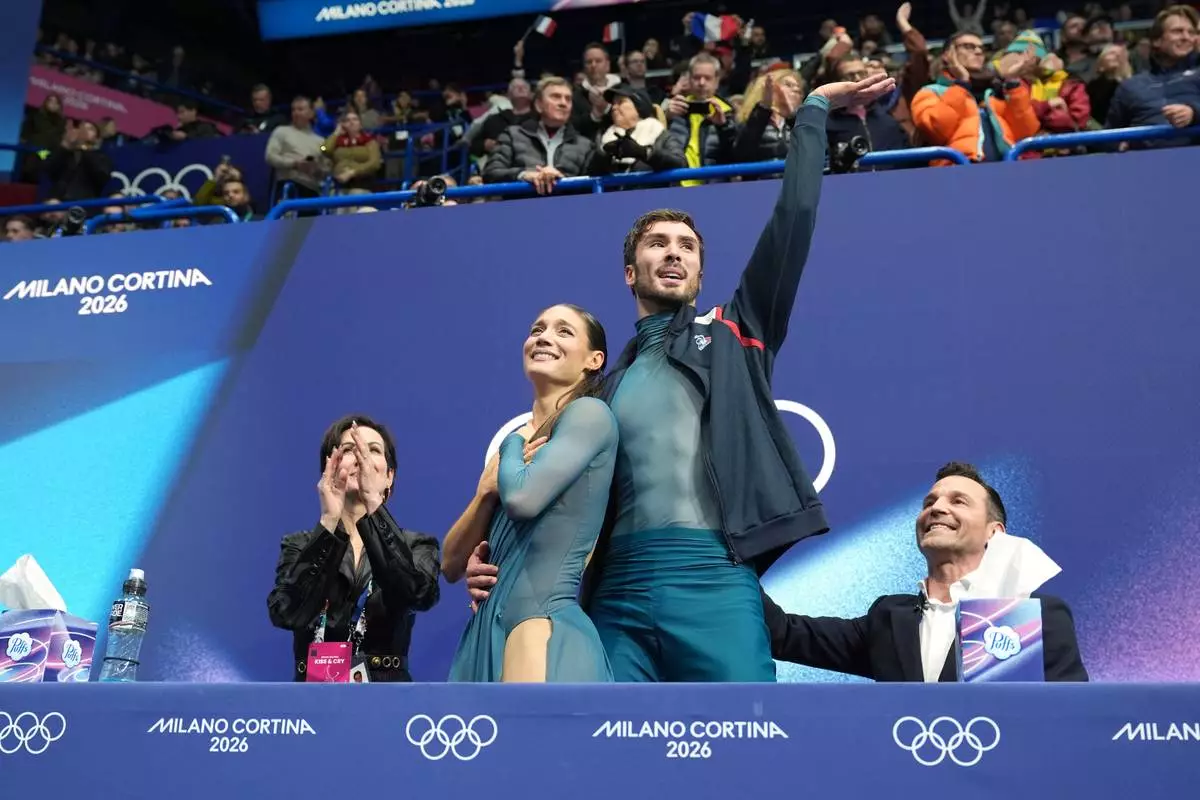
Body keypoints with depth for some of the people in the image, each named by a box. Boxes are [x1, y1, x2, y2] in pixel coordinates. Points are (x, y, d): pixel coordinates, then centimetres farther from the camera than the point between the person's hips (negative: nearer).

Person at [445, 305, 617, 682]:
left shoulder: (589, 412, -1)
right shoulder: (514, 444, 20)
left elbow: (522, 497, -19)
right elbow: (451, 565, 17)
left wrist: (514, 442, 3)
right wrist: (486, 490, 0)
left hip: (544, 625, -8)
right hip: (487, 632, 8)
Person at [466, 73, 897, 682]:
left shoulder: (734, 336, 16)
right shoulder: (608, 385, 22)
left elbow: (793, 218, 10)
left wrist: (812, 111, 15)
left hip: (714, 583, -2)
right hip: (619, 596, 3)